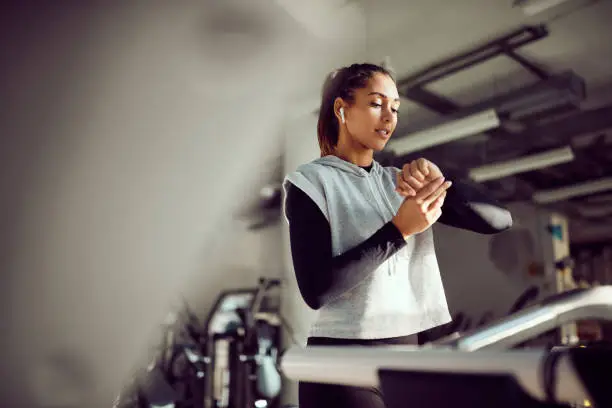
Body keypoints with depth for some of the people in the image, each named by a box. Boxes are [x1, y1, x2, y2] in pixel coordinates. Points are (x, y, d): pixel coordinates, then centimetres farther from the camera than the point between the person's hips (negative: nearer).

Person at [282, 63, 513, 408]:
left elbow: (499, 220, 2)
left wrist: (440, 182, -14)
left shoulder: (399, 182, 8)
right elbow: (317, 289, -17)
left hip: (408, 355, 5)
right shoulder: (311, 182, -5)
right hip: (344, 362, -5)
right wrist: (399, 229, -18)